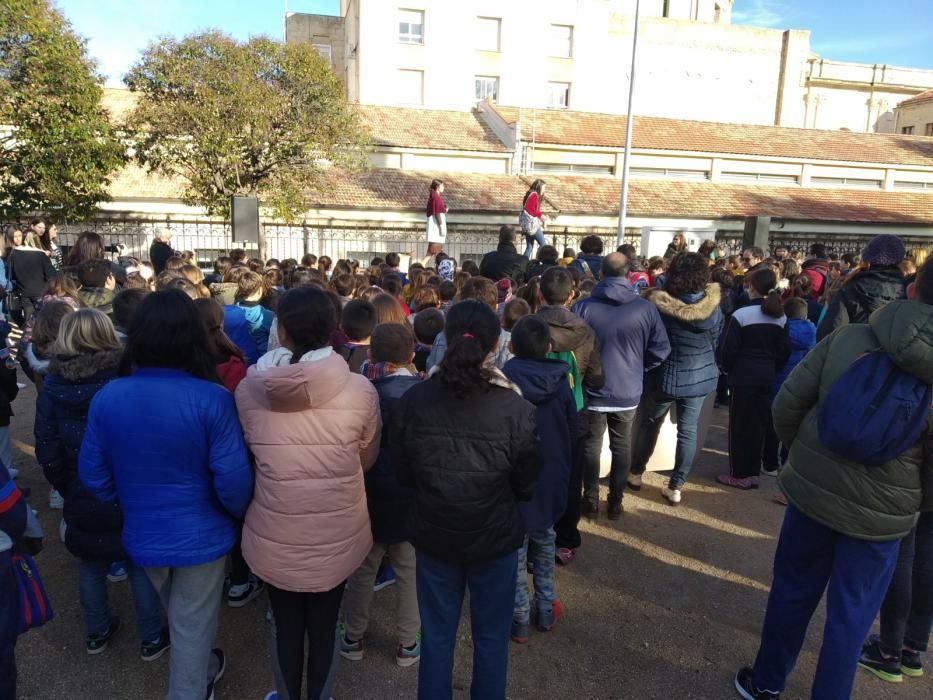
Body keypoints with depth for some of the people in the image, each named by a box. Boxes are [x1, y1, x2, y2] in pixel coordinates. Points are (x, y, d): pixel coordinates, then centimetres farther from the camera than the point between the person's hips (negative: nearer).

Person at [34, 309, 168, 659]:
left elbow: (48, 454, -4)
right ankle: (152, 639, 23)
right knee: (141, 567, 11)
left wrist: (67, 490, 11)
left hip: (83, 499, 3)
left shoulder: (52, 388, -7)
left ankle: (96, 633, 38)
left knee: (91, 567, 21)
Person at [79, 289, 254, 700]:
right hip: (200, 534, -5)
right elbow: (233, 480, -24)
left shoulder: (106, 398, -13)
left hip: (142, 534, 5)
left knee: (178, 618, 30)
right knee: (192, 626, 17)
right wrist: (241, 514, -2)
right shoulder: (212, 399, -26)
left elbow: (92, 475, -3)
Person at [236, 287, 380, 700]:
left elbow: (247, 457, 5)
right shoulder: (360, 390, -18)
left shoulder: (248, 390, -14)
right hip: (337, 536, 0)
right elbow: (367, 460, 0)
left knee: (286, 625, 23)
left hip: (275, 537, 1)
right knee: (323, 625, 22)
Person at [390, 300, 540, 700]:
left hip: (433, 535, 2)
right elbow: (526, 485, -7)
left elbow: (402, 474, -2)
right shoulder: (516, 409, -23)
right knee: (491, 637, 21)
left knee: (436, 635, 21)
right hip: (495, 538, -1)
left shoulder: (412, 402, -18)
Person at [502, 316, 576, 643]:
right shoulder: (560, 382, -8)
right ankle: (546, 610, 33)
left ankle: (519, 619, 20)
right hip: (551, 479, 4)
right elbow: (572, 432, 1)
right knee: (544, 541, 22)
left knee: (515, 548, 11)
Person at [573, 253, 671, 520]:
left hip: (593, 390, -1)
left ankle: (591, 501, 22)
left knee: (591, 446, 14)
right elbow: (661, 350, -5)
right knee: (622, 447, 16)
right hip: (628, 392, 1)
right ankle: (615, 502, 24)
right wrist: (637, 368, 12)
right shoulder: (646, 308, -9)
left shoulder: (583, 308, -13)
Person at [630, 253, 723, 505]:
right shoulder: (713, 307, -10)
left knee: (650, 423, 17)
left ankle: (636, 473, 29)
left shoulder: (659, 305, -18)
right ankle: (676, 487, 13)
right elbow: (715, 342, 5)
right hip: (699, 376, 2)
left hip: (666, 374, -1)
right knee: (688, 431, 8)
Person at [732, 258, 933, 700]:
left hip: (812, 488, 2)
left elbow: (787, 405, -8)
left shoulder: (848, 336, -11)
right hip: (880, 513, -1)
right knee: (851, 614, 16)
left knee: (793, 590, 20)